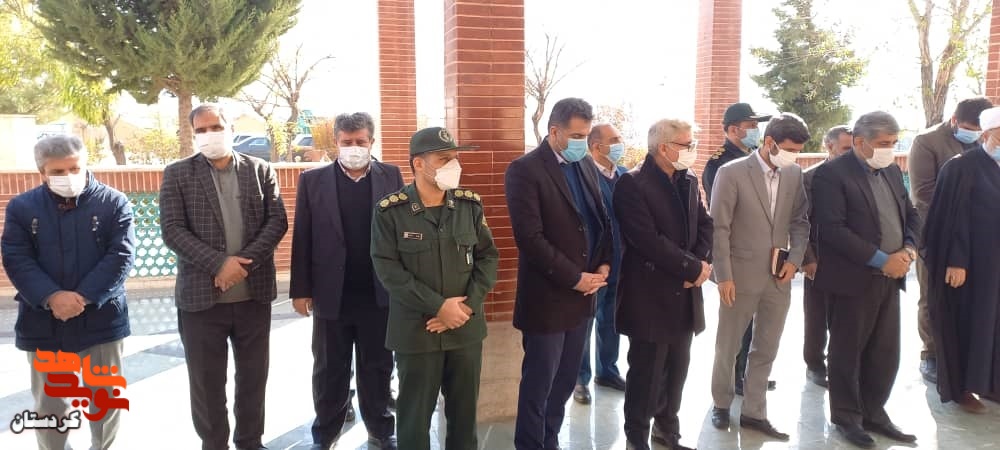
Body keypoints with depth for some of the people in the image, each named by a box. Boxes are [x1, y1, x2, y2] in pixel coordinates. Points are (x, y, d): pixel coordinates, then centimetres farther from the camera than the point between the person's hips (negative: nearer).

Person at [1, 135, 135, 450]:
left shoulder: (114, 203, -3)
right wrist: (52, 297, -19)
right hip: (44, 321, 2)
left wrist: (84, 297, -20)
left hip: (101, 318, -1)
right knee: (49, 403, 13)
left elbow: (121, 255, -10)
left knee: (107, 397, 10)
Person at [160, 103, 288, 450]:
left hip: (254, 293, 2)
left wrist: (245, 262, -15)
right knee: (206, 382, 9)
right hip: (200, 295, -1)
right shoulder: (177, 174, 1)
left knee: (254, 377, 13)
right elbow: (172, 230, -7)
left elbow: (277, 221, -2)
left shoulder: (261, 170, 6)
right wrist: (219, 263, -18)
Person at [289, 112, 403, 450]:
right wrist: (300, 289, -2)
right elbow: (302, 238, 0)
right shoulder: (313, 180, 1)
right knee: (329, 371, 12)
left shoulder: (391, 176, 1)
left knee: (377, 368, 13)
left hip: (379, 294, 0)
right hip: (331, 295, 0)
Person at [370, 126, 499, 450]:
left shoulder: (470, 204, 2)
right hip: (415, 329, -3)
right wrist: (438, 306, -16)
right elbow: (388, 269, -12)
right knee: (415, 413, 10)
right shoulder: (390, 211, -8)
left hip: (467, 327, 3)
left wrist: (467, 305, -10)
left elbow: (488, 256, 3)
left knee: (465, 409, 15)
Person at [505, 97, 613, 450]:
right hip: (547, 297, -6)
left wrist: (603, 265, -2)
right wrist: (575, 278, -16)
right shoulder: (525, 170, -14)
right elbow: (530, 238, -20)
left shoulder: (586, 165, 9)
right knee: (538, 384, 6)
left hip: (583, 294, 7)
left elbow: (602, 219, 14)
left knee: (565, 381, 16)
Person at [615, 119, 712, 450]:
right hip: (650, 295, -7)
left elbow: (705, 225, 11)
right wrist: (692, 268, -16)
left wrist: (701, 263, -8)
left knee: (677, 368, 16)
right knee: (646, 371, 4)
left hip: (685, 293, 7)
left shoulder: (689, 181, 11)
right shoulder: (632, 184, -14)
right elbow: (647, 240, -22)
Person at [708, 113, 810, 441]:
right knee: (728, 347, 10)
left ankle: (753, 412, 24)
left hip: (779, 276, 5)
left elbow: (800, 221, 11)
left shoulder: (794, 174, 4)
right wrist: (724, 276, -14)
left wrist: (794, 259, -3)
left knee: (766, 350, 11)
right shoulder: (732, 173, -11)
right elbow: (719, 228, -11)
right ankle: (722, 404, 29)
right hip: (741, 274, -4)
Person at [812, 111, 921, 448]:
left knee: (886, 353, 13)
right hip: (854, 279, -7)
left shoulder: (892, 171, 12)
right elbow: (832, 229, -20)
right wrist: (882, 259, -20)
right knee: (847, 352, 6)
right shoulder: (832, 174, -13)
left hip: (890, 278, 7)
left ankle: (874, 413, 28)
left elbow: (911, 214, 17)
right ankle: (847, 418, 20)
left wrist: (909, 249, -4)